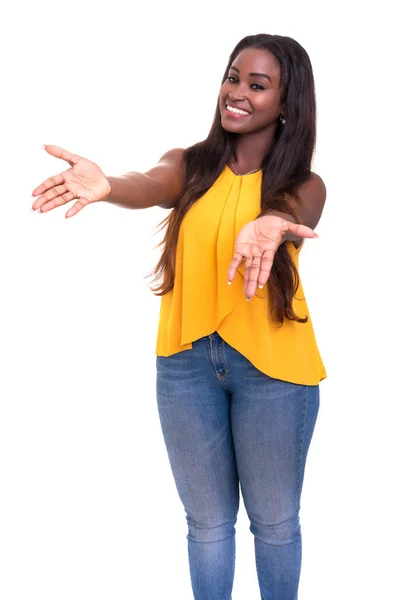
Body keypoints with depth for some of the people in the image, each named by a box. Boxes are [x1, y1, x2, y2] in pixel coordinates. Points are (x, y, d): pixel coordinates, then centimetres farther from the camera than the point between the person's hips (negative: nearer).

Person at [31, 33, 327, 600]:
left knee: (274, 520, 14)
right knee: (207, 520, 16)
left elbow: (293, 218, -26)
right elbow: (152, 185, -21)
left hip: (272, 365, -1)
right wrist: (108, 186, -46)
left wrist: (270, 228, -52)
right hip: (186, 362, 2)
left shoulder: (303, 185, -2)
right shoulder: (191, 165, 1)